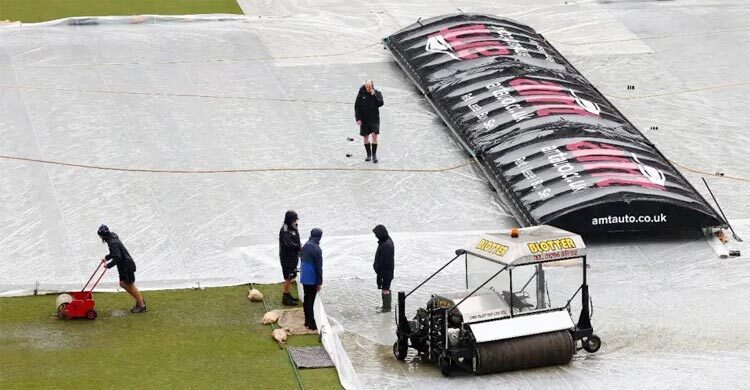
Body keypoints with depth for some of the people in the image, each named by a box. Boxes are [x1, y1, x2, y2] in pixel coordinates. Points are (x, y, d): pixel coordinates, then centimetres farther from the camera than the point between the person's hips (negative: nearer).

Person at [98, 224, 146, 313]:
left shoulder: (113, 243, -24)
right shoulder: (112, 239, 9)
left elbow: (117, 258, -30)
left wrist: (108, 265, -20)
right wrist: (106, 258, 20)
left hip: (127, 266, -10)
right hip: (123, 266, 10)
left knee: (130, 286, -1)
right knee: (122, 283, 15)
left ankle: (142, 305, 7)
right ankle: (139, 300, 22)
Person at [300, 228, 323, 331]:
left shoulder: (305, 246, 5)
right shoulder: (316, 249, -21)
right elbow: (318, 267, -18)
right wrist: (319, 282, -11)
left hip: (304, 278, 8)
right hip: (312, 279, -8)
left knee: (307, 299, 16)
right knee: (310, 300, -3)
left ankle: (307, 321, 24)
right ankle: (311, 324, 1)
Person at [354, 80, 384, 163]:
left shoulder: (377, 93, -1)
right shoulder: (361, 94, -2)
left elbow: (380, 104, -14)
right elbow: (357, 107, -1)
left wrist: (374, 95, -22)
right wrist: (358, 118, -7)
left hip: (374, 119, -1)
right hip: (364, 119, 1)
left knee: (374, 135, -12)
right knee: (365, 137, 5)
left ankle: (374, 154, -1)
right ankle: (368, 154, 18)